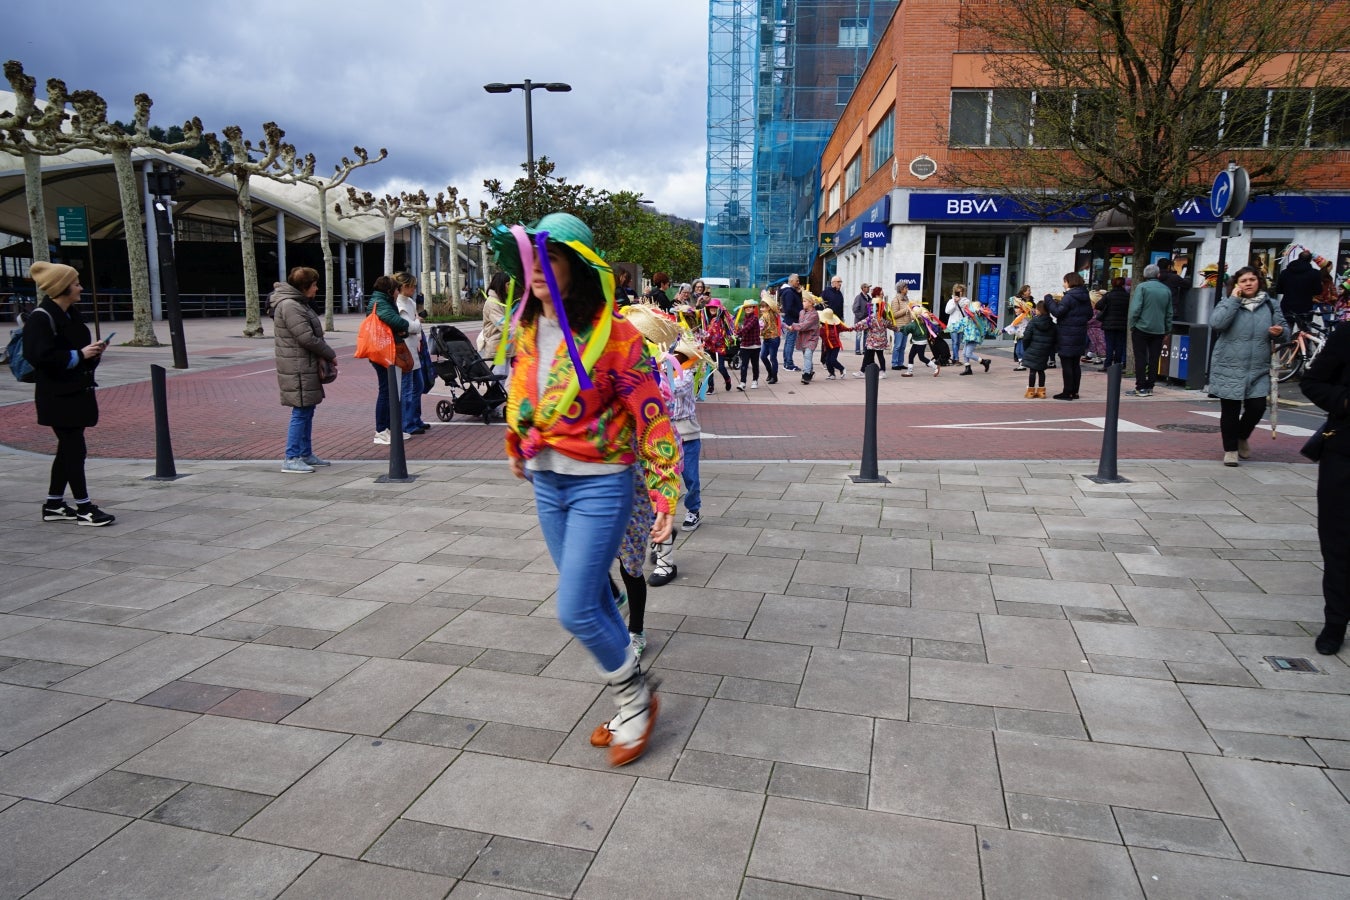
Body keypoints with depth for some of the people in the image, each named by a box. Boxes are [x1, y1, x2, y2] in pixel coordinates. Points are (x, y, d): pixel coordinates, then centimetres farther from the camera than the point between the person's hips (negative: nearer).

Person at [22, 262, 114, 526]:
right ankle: (84, 508, 2)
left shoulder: (71, 313, 13)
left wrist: (94, 351, 3)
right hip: (57, 396, -9)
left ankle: (53, 505, 24)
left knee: (68, 449, 14)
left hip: (77, 391, 9)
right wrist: (80, 355, -19)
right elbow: (41, 356, -22)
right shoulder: (41, 318, -15)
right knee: (75, 449, -5)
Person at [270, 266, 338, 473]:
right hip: (298, 369, -10)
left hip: (306, 368, 10)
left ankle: (305, 454, 23)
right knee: (301, 413, -7)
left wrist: (327, 354, 5)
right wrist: (331, 354, -9)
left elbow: (312, 334, 17)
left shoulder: (299, 303, 16)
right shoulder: (289, 306, -16)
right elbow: (307, 338, -20)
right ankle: (291, 459, -2)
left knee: (307, 412, 15)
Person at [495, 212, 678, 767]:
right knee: (593, 601, 15)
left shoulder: (612, 334, -17)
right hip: (547, 485, 7)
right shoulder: (528, 331, 4)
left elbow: (650, 413, -15)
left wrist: (665, 493, -16)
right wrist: (516, 449, 32)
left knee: (576, 610, -8)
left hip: (598, 486, -7)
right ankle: (630, 701, 34)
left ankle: (635, 700, 18)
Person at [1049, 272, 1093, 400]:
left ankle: (1068, 392, -1)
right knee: (1076, 365, 13)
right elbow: (1090, 314, 16)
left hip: (1067, 337, -8)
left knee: (1066, 365, -3)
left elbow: (1058, 312, -21)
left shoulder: (1069, 297, -15)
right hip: (1080, 335, 8)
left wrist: (1049, 300, -10)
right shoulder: (1085, 297, 10)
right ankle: (1075, 391, 18)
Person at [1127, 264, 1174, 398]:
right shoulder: (1166, 290, 9)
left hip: (1141, 328, -4)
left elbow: (1135, 308, -15)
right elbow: (1169, 313, 11)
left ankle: (1141, 388, -3)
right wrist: (1168, 328, 18)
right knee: (1154, 359, 8)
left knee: (1140, 358, -1)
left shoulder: (1141, 287, -7)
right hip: (1159, 330, 4)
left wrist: (1131, 324, -6)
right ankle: (1149, 387, 11)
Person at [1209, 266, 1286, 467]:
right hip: (1229, 369, -3)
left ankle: (1242, 437, 28)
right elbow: (1217, 323, -20)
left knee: (1257, 407, -2)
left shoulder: (1270, 305, 8)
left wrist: (1280, 332, -9)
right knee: (1230, 410, 3)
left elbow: (1284, 329, 15)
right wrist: (1234, 299, -17)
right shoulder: (1228, 303, -1)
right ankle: (1230, 449, 18)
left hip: (1258, 370, 3)